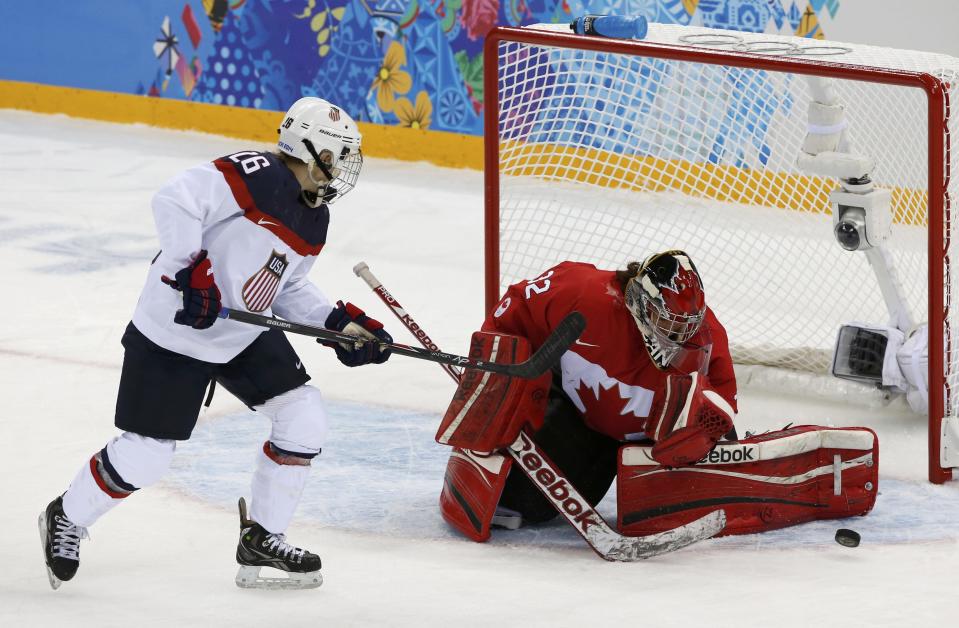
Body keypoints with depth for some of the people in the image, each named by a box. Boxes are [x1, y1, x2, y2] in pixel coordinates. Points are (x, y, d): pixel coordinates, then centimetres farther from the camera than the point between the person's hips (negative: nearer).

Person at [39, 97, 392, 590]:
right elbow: (175, 200, -29)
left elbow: (289, 289, 17)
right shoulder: (257, 175, -22)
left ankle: (261, 539, 12)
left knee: (304, 418, -2)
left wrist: (341, 324, 5)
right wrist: (191, 271, -35)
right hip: (172, 333, -8)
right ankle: (66, 519, 23)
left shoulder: (314, 220, 7)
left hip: (244, 337, 8)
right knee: (144, 456, -4)